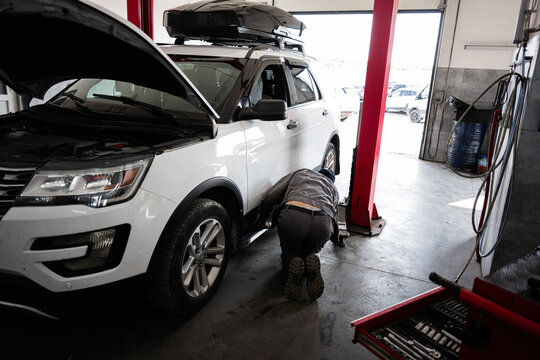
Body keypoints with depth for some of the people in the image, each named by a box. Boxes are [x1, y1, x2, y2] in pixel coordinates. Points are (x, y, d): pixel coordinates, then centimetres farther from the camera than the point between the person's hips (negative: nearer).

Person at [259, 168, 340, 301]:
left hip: (292, 216, -1)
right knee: (309, 253, 30)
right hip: (323, 222, 2)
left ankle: (293, 265, -8)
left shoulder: (299, 173, 32)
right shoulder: (333, 188, 37)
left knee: (289, 254, 26)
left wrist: (264, 220, 37)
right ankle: (311, 263, -4)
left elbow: (270, 197, 21)